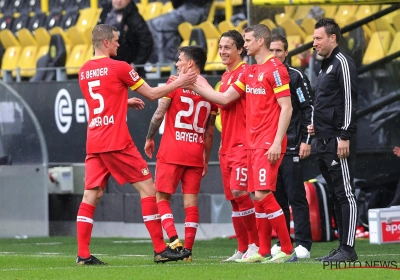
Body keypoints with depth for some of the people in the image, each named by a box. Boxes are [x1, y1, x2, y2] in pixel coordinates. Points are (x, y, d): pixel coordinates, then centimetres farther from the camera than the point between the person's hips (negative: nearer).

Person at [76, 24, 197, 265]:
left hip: (93, 143, 6)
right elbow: (153, 94, 0)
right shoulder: (119, 68, -7)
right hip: (117, 142, -6)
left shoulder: (84, 72, 11)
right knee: (147, 187, 1)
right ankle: (160, 250, 0)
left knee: (91, 195, 4)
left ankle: (83, 254, -3)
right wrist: (179, 83, 12)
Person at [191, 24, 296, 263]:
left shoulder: (275, 69, -10)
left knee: (263, 194, -13)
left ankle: (288, 251, -9)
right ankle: (264, 252, 11)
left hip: (269, 143, -9)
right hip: (253, 143, 9)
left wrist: (277, 142, -19)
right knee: (259, 197, 7)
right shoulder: (250, 72, 16)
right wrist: (195, 87, 17)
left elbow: (286, 108, -14)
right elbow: (224, 98, 20)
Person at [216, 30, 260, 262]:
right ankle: (243, 249, 12)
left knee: (238, 191, -17)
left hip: (242, 143, -9)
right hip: (227, 145, 9)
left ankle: (256, 243, -8)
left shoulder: (245, 72, -9)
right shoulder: (226, 76, 19)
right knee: (232, 197, 7)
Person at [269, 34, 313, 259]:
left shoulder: (296, 77, -2)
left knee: (296, 196, -7)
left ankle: (304, 244, -5)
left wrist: (307, 141, -13)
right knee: (277, 197, 7)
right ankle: (281, 243, 13)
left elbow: (309, 109, -6)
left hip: (292, 147, -6)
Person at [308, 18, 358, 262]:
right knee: (335, 195, 10)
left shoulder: (342, 63, -9)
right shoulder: (326, 66, 20)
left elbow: (349, 101, -15)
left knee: (345, 193, -9)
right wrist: (317, 125, 13)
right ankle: (342, 247, 12)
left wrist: (345, 137, -19)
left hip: (339, 141, -10)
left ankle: (348, 249, -10)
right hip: (325, 141, 10)